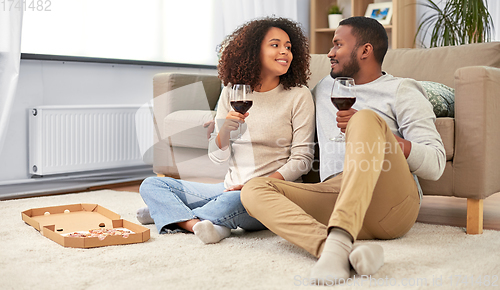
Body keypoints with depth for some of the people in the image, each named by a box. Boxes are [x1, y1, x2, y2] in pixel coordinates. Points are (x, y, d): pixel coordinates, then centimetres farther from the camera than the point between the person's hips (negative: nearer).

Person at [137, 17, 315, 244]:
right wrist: (224, 130, -18)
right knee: (151, 185, -3)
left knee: (235, 201, -39)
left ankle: (171, 213, -15)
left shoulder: (298, 95, -3)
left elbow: (302, 158, -5)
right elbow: (217, 156, 5)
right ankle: (198, 224, -26)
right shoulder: (233, 91, 7)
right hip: (231, 187, 5)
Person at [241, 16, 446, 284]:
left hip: (391, 202, -4)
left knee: (367, 118, -28)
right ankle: (344, 252, -45)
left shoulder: (401, 90, 13)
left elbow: (435, 164, 0)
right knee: (254, 189, -18)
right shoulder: (325, 88, 31)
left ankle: (339, 239, -47)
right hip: (333, 196, 5)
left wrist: (364, 129, -10)